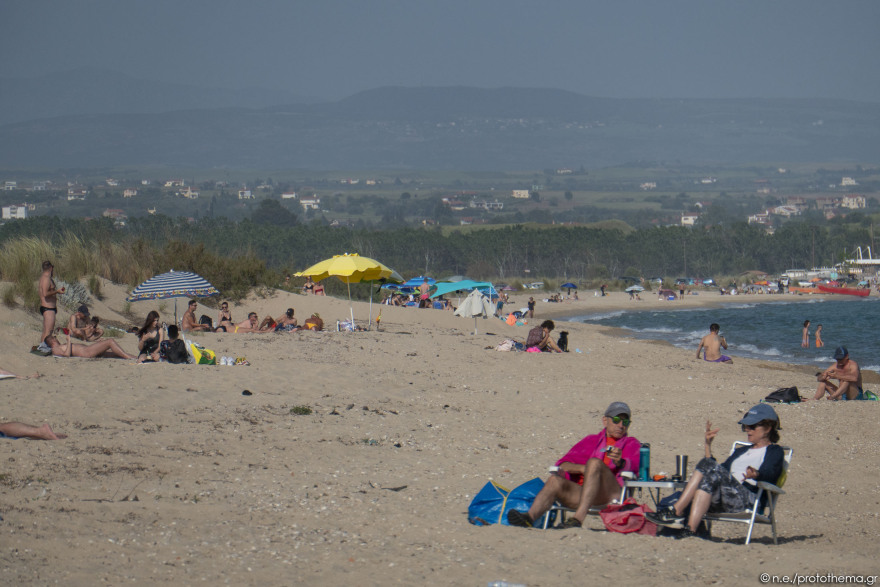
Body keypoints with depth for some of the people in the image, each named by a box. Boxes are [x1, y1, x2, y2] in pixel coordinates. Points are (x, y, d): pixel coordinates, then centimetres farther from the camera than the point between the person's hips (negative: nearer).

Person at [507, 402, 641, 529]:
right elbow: (563, 464, 15)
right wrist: (583, 468, -6)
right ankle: (530, 516, -51)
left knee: (595, 462, -30)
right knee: (555, 480, -25)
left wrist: (619, 461, -25)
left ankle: (578, 518, -46)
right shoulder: (591, 441, 29)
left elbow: (632, 465, -2)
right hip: (581, 492, 3)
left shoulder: (631, 444, 22)